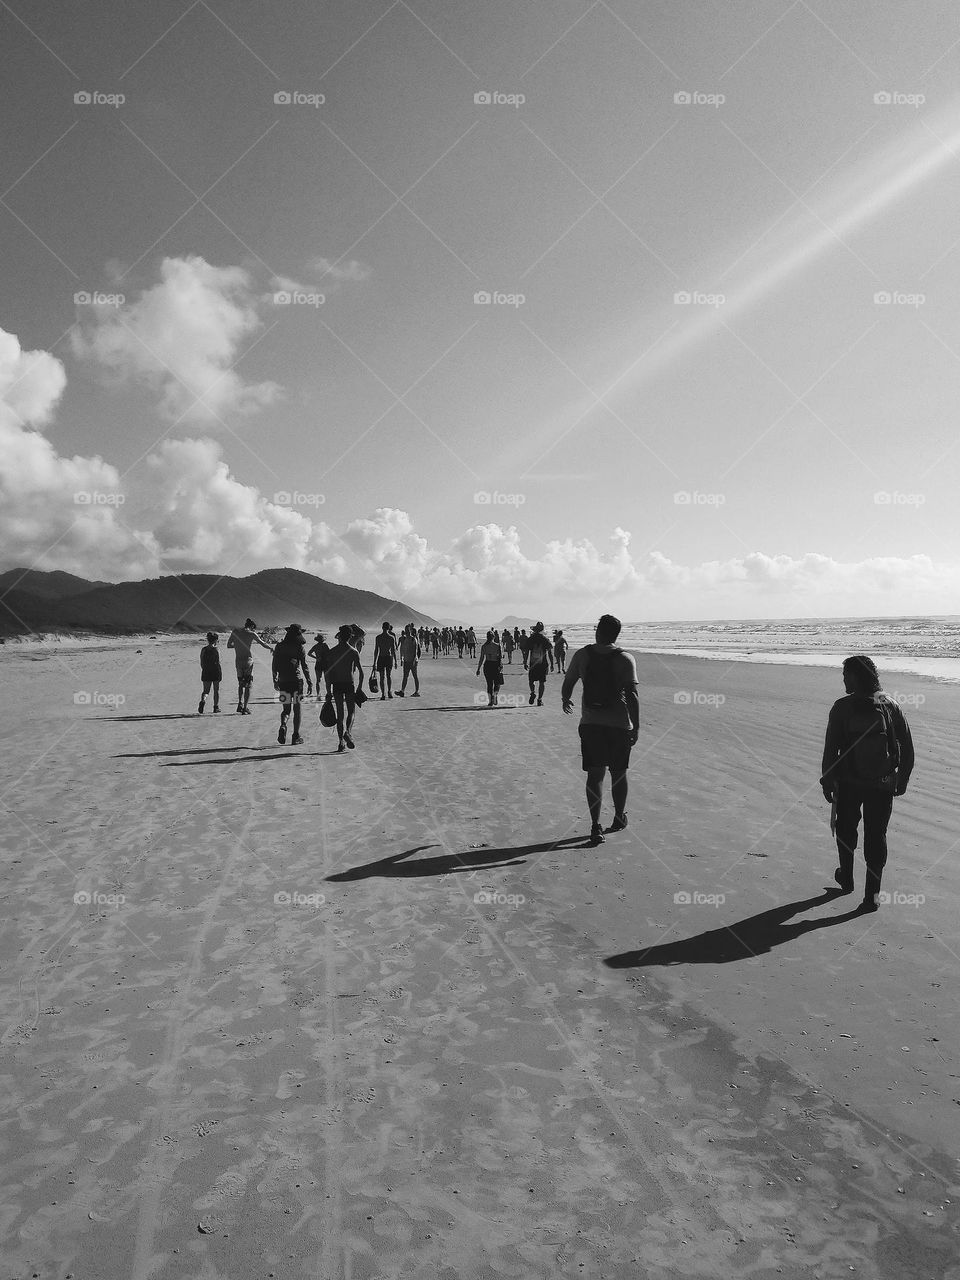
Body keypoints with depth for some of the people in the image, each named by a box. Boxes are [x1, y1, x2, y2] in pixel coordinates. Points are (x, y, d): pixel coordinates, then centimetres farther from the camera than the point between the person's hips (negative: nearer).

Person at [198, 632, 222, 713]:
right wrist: (220, 674, -7)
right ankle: (216, 707, 13)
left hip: (206, 672, 3)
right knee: (216, 690, 10)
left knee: (205, 690, 9)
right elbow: (218, 663, -12)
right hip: (215, 672, -3)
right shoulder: (216, 649, -9)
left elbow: (201, 663, 5)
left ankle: (202, 700, -21)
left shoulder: (203, 649, 3)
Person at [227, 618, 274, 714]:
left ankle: (240, 704, 7)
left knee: (240, 683, 20)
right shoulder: (251, 634, -6)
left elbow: (228, 645, 9)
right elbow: (264, 644, 0)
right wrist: (271, 648, 19)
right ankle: (245, 708, -2)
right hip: (248, 660, -4)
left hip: (238, 661, 4)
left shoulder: (235, 631, 4)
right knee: (248, 685, 3)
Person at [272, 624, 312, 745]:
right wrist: (309, 683, -4)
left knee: (286, 708, 13)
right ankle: (296, 737, 8)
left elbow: (274, 665, 8)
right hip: (296, 680, -3)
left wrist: (275, 681, 18)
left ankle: (283, 726, -16)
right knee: (297, 709, 7)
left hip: (283, 682, 3)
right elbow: (304, 666, -8)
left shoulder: (279, 646, 5)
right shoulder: (300, 647, -5)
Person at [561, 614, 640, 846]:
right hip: (619, 724, -1)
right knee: (618, 773, 15)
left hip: (590, 723, 1)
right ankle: (619, 819, 31)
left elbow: (568, 683, 8)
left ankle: (595, 826, -7)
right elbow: (632, 694, -14)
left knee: (595, 774, 3)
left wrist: (566, 701, 29)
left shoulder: (582, 655, -2)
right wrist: (636, 727, -10)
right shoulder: (625, 659, -8)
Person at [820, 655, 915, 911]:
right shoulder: (890, 707, -5)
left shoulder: (842, 708, -12)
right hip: (882, 786, 1)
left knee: (846, 830, 21)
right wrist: (902, 780, 8)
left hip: (848, 784, -1)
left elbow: (830, 749, -11)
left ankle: (846, 879, 37)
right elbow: (907, 748, -2)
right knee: (876, 836, 10)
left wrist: (827, 781, -2)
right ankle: (872, 895, 9)